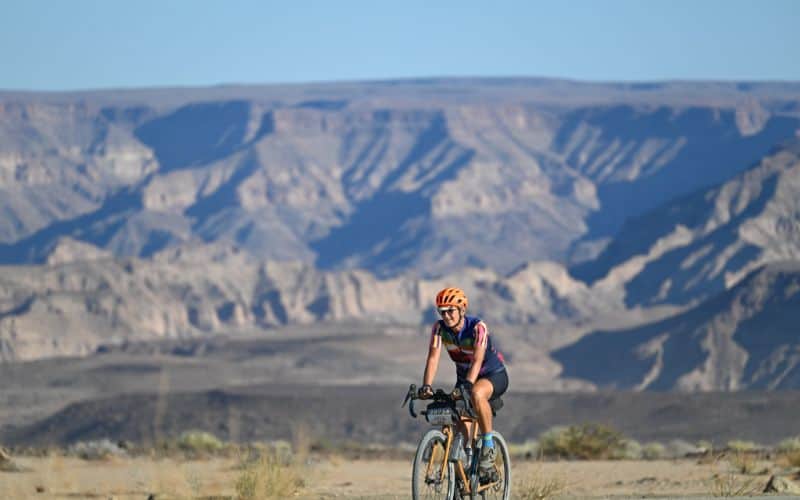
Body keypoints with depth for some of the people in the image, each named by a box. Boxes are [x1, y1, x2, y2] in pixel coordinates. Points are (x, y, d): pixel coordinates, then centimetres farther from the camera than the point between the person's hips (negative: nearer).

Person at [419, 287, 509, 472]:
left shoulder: (477, 327, -27)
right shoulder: (439, 328, -15)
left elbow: (477, 360, -38)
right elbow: (433, 357, -25)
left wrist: (466, 385, -54)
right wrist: (426, 386, -40)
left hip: (494, 375, -5)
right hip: (463, 376, 5)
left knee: (477, 394, -39)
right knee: (459, 425, -11)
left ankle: (489, 444, -26)